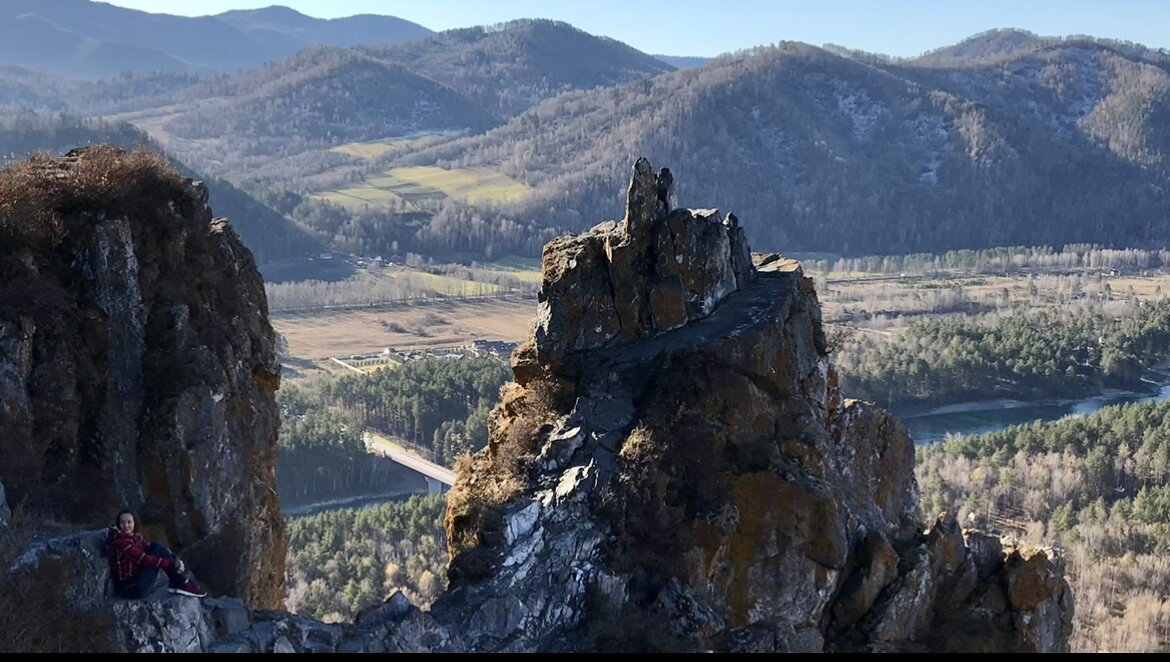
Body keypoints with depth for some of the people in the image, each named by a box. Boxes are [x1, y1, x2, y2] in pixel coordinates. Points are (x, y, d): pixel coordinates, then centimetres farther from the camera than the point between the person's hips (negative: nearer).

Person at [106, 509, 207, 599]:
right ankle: (182, 583, -9)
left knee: (156, 546, -1)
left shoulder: (135, 537, 10)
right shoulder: (118, 540, -17)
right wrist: (171, 564, -23)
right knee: (158, 550, -13)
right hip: (130, 588, -8)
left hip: (137, 580, 8)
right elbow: (142, 558, -24)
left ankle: (179, 582, -7)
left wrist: (173, 558, -9)